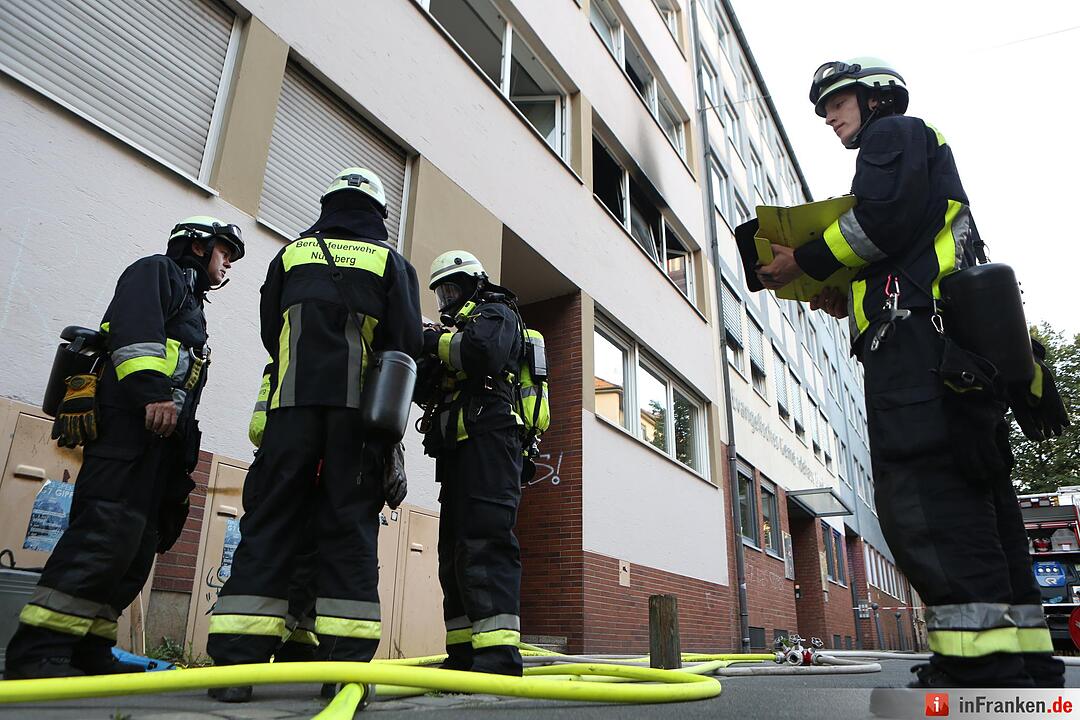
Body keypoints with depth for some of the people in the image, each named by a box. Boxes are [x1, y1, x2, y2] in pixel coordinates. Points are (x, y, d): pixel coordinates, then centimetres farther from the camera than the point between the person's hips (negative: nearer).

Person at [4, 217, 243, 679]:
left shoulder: (190, 308, 36)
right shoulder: (156, 271, 11)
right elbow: (134, 327, -11)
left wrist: (184, 461, 21)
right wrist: (152, 389, -25)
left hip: (160, 434, 10)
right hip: (130, 419, -10)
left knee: (138, 546, 3)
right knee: (107, 531, -20)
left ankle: (86, 651, 4)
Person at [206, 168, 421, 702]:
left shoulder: (291, 255, 16)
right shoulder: (391, 262, 9)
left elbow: (270, 333, 18)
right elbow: (407, 342, 1)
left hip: (293, 401, 2)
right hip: (359, 409, -1)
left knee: (270, 522, 2)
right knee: (351, 526, -1)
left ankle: (235, 659, -3)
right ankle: (346, 662, -4)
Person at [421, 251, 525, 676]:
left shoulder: (495, 313, 7)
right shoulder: (462, 323, 33)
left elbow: (484, 352, -18)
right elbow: (433, 393, 27)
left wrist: (436, 341, -4)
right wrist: (422, 367, 9)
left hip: (487, 438, -10)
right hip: (460, 449, 10)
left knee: (485, 541, -19)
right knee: (456, 548, 6)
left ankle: (498, 652, -23)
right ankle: (464, 653, 10)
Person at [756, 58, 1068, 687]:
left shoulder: (896, 132, 10)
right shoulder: (931, 161, 39)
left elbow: (885, 218, -10)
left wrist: (807, 263, 0)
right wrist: (850, 302, 22)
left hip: (917, 334, -10)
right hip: (961, 348, 10)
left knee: (924, 495, -18)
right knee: (976, 501, 5)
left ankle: (981, 663, -21)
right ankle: (1025, 661, 8)